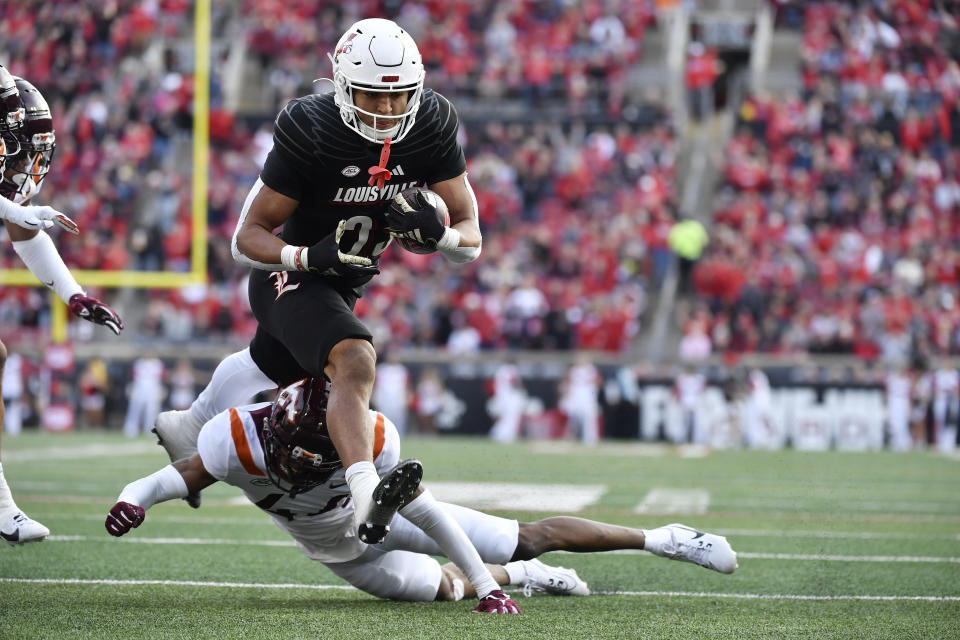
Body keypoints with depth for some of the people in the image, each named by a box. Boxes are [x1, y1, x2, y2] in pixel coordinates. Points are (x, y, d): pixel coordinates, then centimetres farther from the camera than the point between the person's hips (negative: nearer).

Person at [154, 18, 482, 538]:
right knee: (355, 363, -36)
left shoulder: (432, 126, -15)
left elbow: (470, 239, -10)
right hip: (290, 277, -7)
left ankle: (190, 429, 62)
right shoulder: (310, 130, -27)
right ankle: (366, 491, -52)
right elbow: (247, 238, -21)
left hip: (343, 283, 7)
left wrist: (435, 230, -33)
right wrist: (312, 256, -40)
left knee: (268, 371, 32)